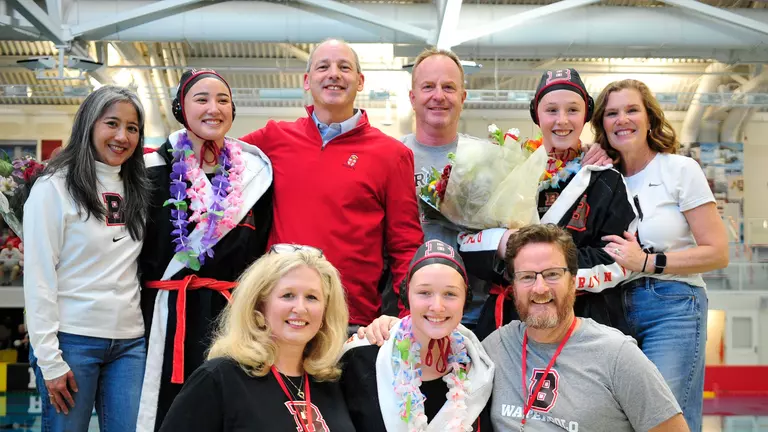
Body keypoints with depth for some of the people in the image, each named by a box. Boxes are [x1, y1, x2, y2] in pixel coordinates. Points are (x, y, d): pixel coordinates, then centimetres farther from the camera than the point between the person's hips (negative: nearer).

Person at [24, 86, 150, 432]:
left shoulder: (135, 190, 12)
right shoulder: (54, 188, -6)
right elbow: (38, 278, -9)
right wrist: (49, 359, -13)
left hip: (129, 341, 5)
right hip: (72, 340, -5)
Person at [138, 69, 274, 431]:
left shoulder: (254, 170, 8)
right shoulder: (157, 170, 1)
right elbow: (138, 250, 3)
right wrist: (140, 315, -1)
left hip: (234, 316, 2)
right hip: (169, 317, -2)